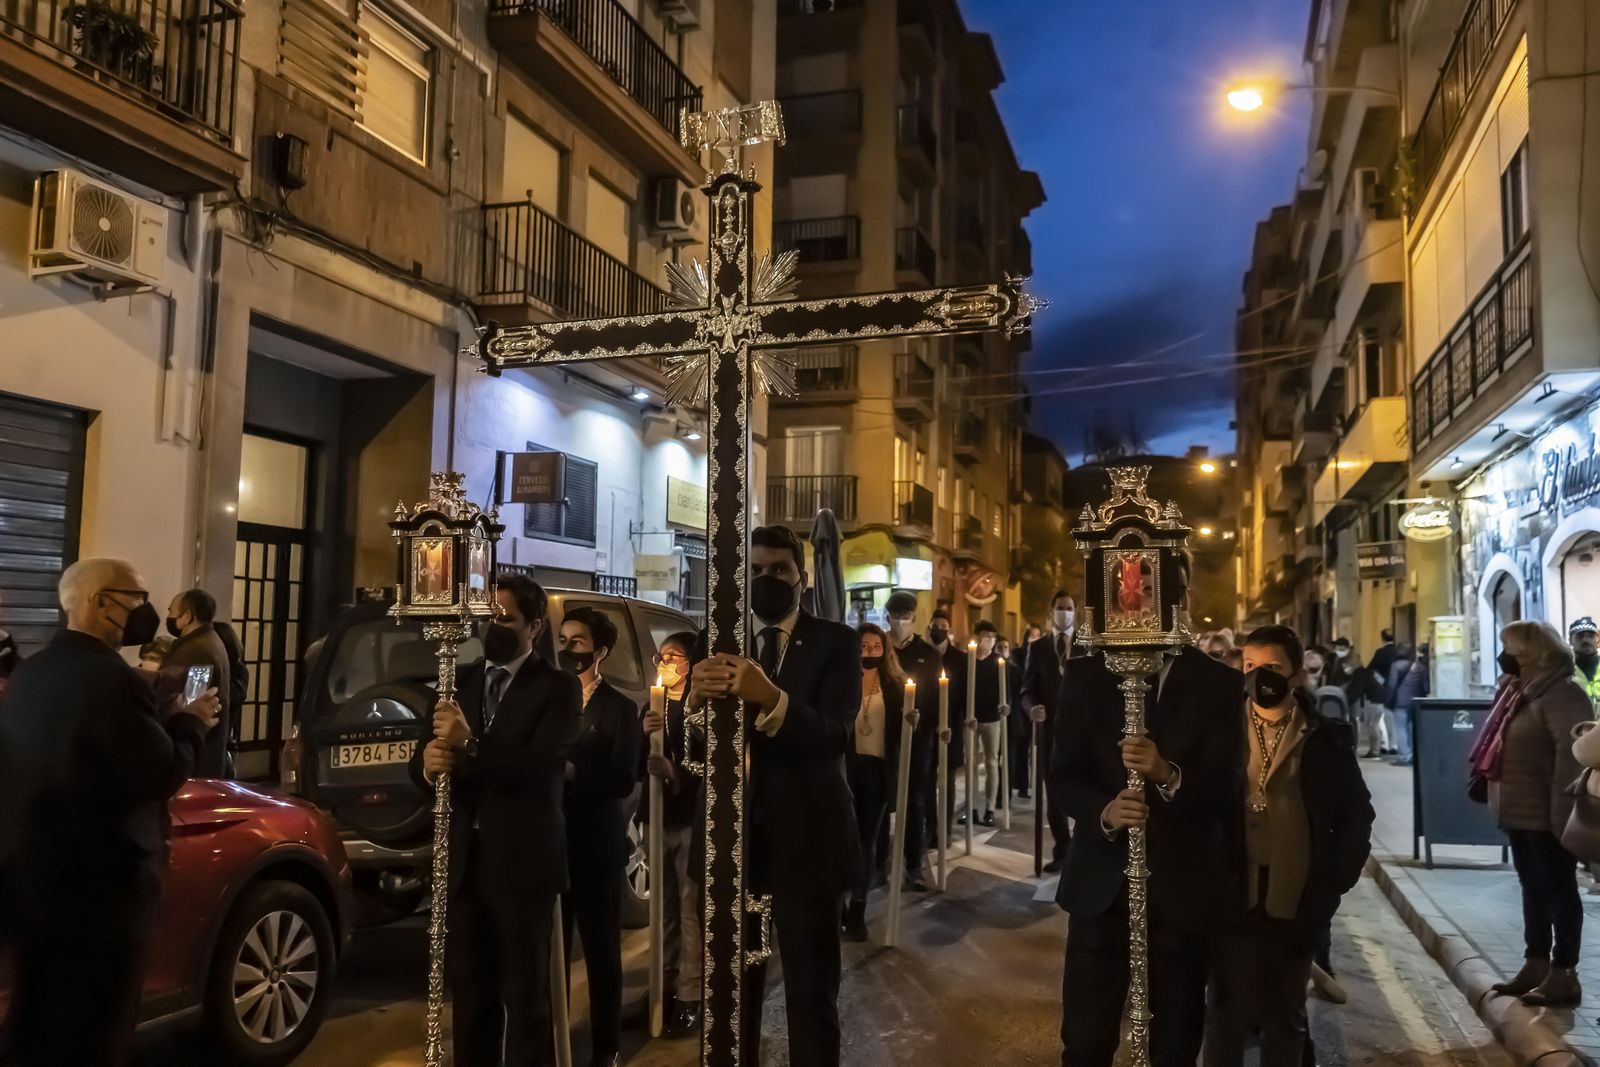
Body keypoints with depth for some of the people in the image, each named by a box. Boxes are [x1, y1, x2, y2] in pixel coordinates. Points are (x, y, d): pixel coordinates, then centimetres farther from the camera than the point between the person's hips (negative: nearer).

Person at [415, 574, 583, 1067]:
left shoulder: (558, 688, -5)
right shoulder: (461, 681, 12)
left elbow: (539, 766, -19)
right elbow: (429, 755, 9)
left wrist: (470, 745, -29)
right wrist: (427, 762, -14)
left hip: (522, 859, -5)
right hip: (464, 857, 5)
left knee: (524, 992, 3)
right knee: (468, 988, 14)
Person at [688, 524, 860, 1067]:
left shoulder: (835, 642, -2)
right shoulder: (722, 646, 7)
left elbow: (835, 736, -18)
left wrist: (771, 699, -36)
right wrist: (696, 699, -25)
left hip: (805, 843, -3)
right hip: (735, 840, 3)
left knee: (811, 994, 2)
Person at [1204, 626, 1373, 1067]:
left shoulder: (1327, 738, -1)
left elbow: (1357, 816, 6)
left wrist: (1333, 885, -1)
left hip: (1297, 901, 1)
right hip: (1234, 898, 0)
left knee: (1286, 1014, 15)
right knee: (1229, 1011, 6)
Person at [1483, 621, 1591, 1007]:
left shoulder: (1562, 693, -17)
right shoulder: (1526, 692, 13)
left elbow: (1572, 753, -25)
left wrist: (1562, 809, -26)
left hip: (1547, 816, -10)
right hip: (1522, 813, 10)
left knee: (1558, 891, 0)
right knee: (1534, 890, 16)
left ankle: (1563, 975, 8)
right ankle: (1536, 966, 25)